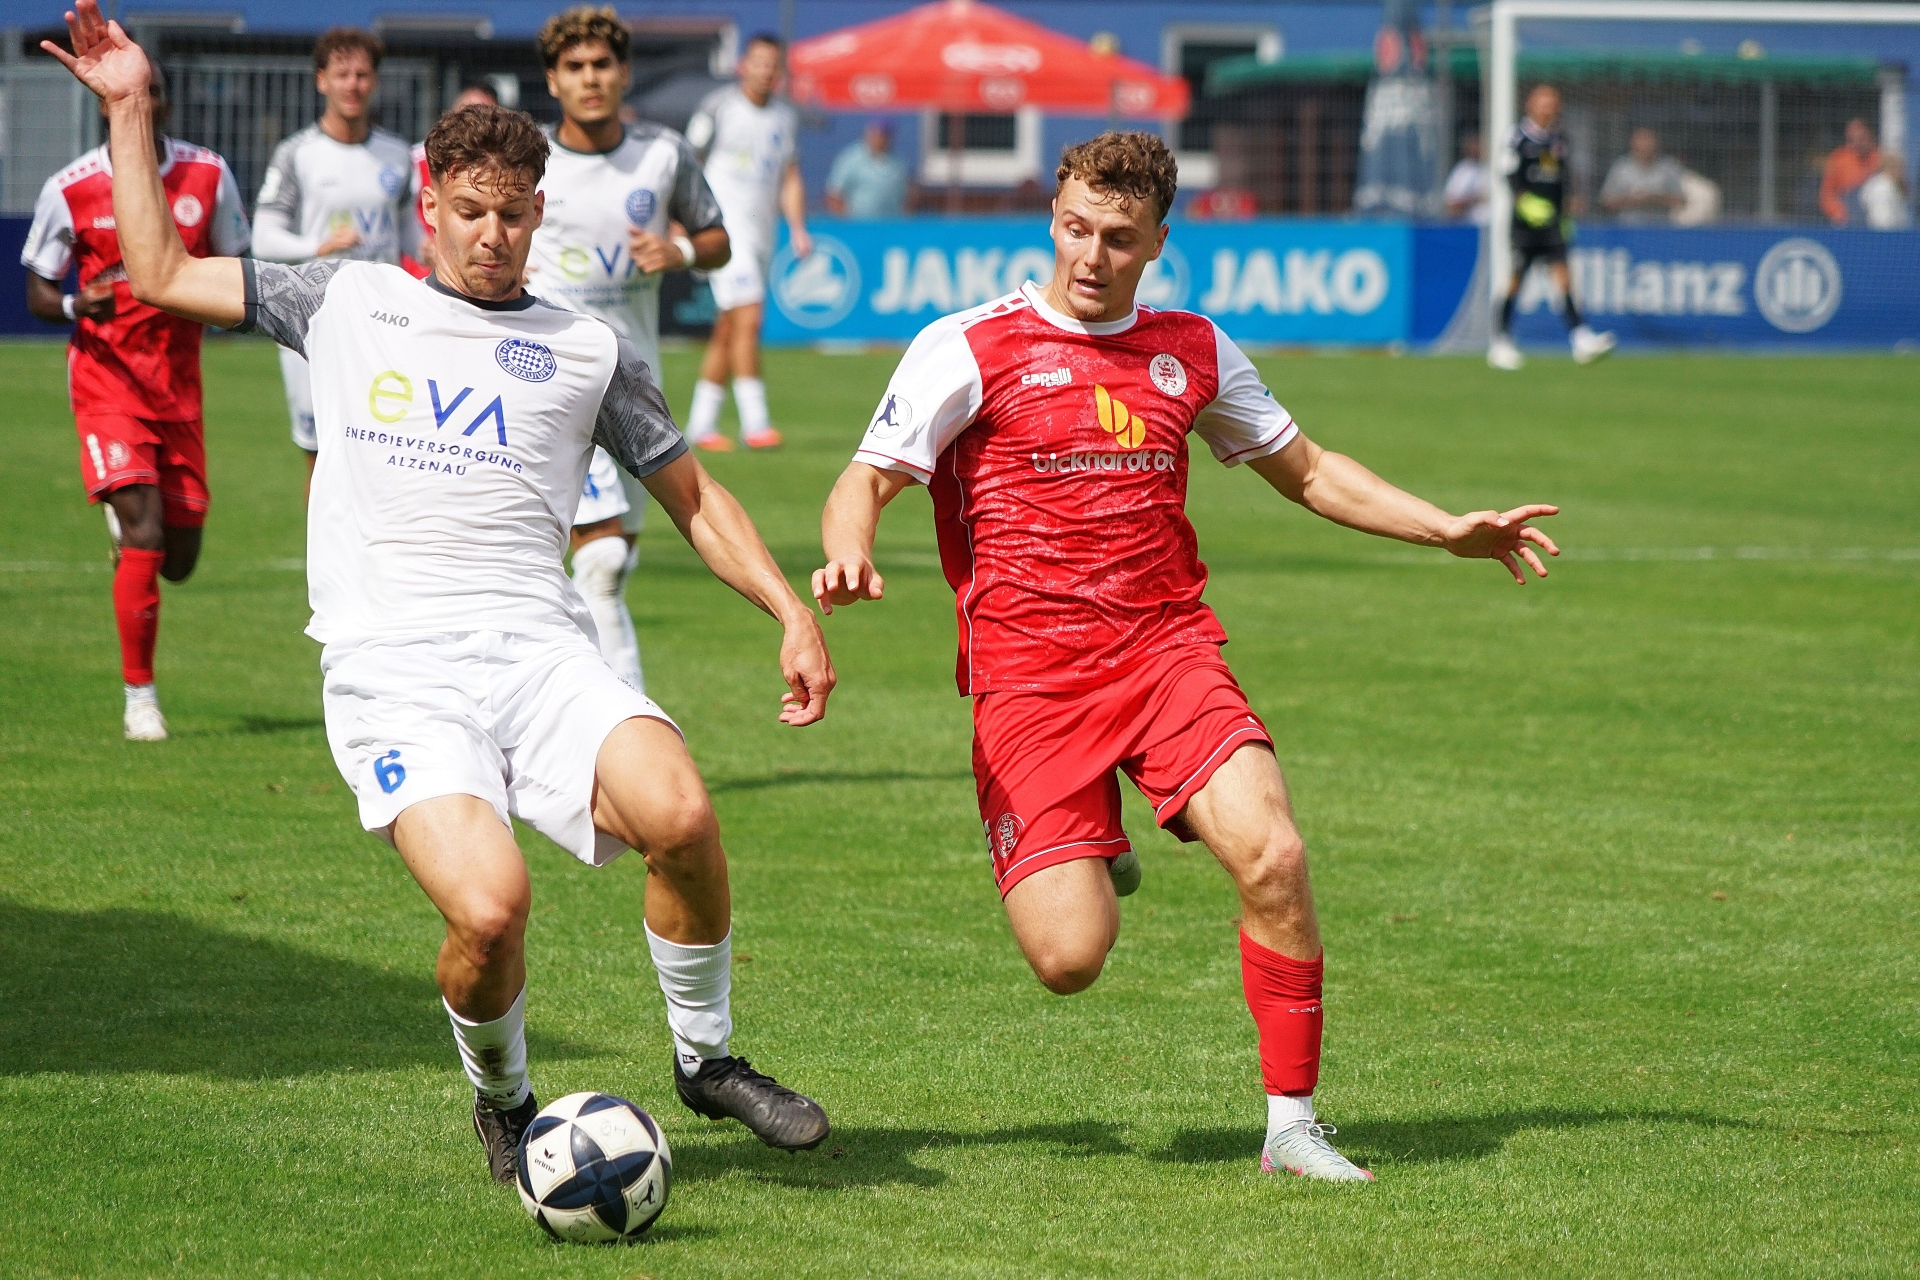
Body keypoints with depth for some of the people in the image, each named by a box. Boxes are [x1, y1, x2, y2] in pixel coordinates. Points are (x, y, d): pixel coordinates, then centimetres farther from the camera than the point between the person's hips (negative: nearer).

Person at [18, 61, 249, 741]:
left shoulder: (208, 176, 1)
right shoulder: (71, 188, -6)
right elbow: (37, 294, 1)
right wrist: (78, 306, -22)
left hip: (179, 382, 3)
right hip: (105, 374, -3)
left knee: (179, 556, 7)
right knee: (145, 535, -18)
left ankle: (123, 522, 45)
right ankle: (139, 698, -7)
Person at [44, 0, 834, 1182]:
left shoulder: (589, 353, 17)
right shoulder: (351, 301, 17)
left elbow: (694, 497, 23)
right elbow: (162, 273, 23)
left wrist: (792, 611, 11)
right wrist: (129, 110, 22)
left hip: (538, 647, 1)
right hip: (395, 671, -1)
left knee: (681, 812, -29)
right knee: (490, 906, -26)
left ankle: (707, 1058, -3)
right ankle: (502, 1102, 8)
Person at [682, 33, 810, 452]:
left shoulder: (785, 117, 14)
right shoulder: (718, 107, -3)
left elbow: (790, 179, 16)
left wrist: (798, 229, 3)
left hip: (761, 234, 6)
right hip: (726, 226, -6)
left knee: (727, 331, 8)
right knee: (747, 319, -18)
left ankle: (701, 423, 14)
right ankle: (754, 423, -20)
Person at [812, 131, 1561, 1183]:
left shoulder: (1192, 351, 13)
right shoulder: (969, 348, -1)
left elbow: (1307, 472, 25)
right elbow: (868, 479, -6)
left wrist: (1451, 531, 16)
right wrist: (847, 554, -29)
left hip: (1169, 651, 3)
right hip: (1027, 675, -3)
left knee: (1273, 854, -23)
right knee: (1070, 959, -15)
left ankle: (1291, 1124, -7)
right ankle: (1094, 859, 24)